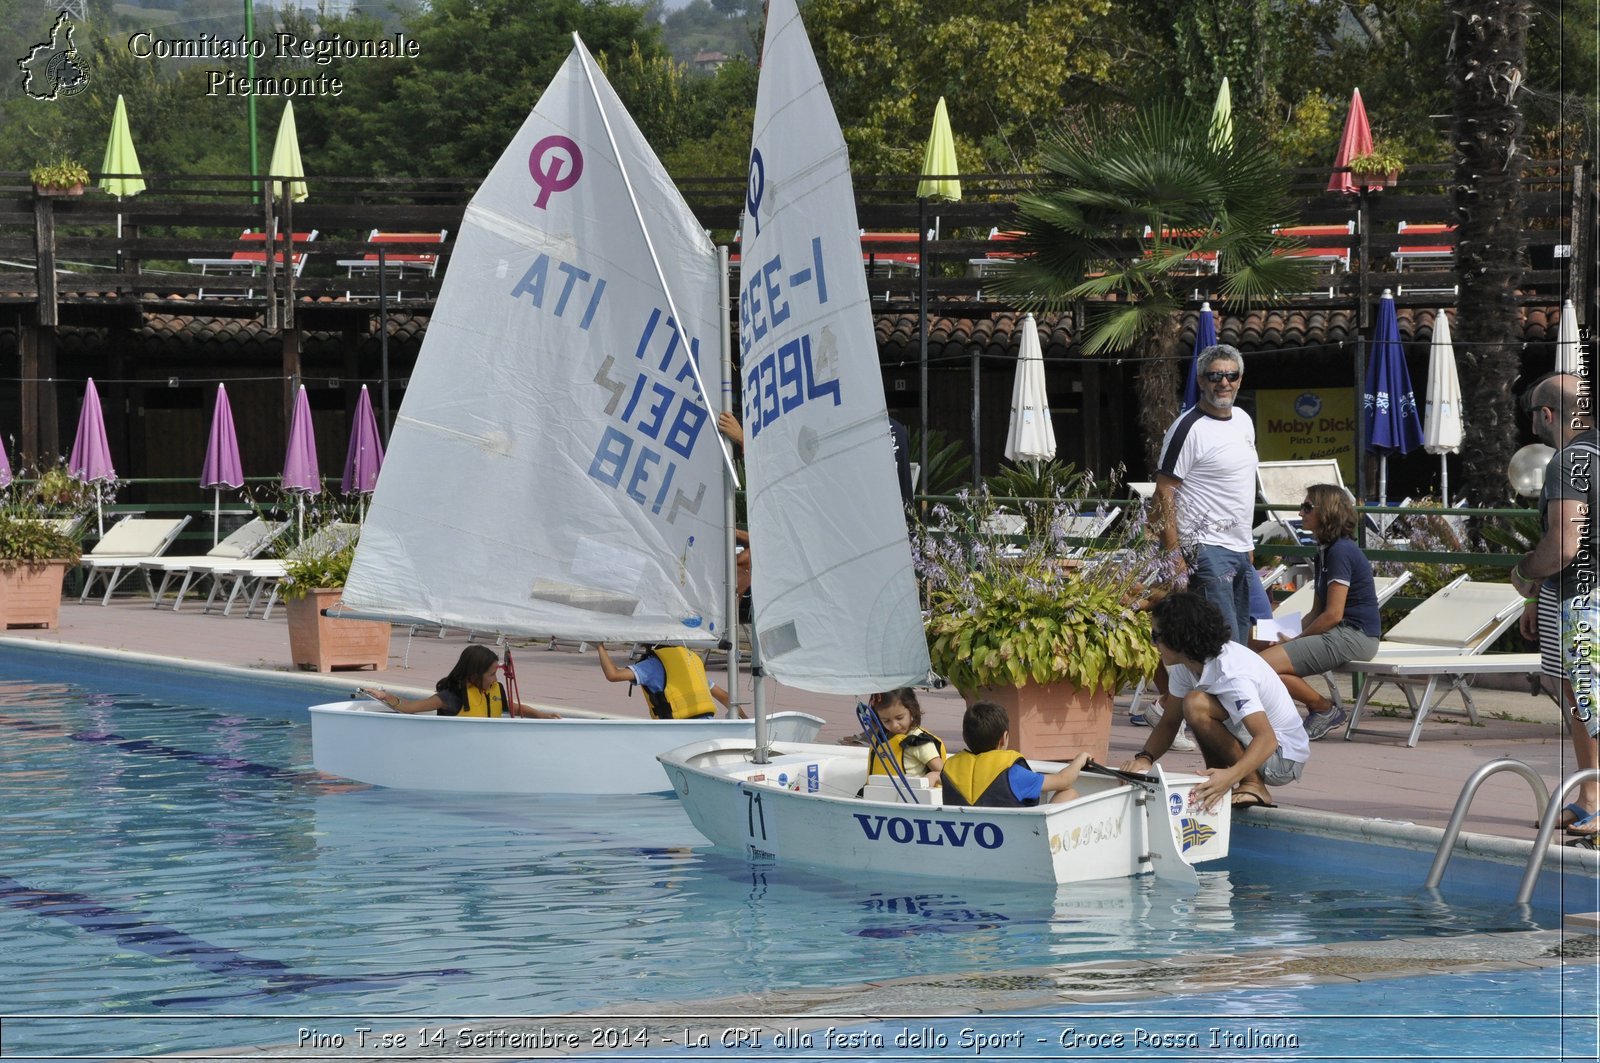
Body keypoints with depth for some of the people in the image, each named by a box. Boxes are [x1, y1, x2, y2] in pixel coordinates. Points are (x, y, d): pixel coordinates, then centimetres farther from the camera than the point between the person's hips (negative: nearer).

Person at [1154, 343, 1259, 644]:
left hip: (1241, 549, 9)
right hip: (1207, 550, -9)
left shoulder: (1244, 420, 13)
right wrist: (1174, 556, -19)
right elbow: (1164, 493, -13)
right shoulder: (1189, 428, -12)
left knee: (1242, 638, 11)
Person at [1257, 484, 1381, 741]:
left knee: (1263, 664, -22)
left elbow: (1333, 614, -18)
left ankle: (1325, 710, -5)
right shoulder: (1325, 551, 18)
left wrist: (1296, 639, -8)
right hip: (1338, 633, 10)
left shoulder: (1340, 552, -14)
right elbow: (1317, 611, 19)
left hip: (1353, 636, -10)